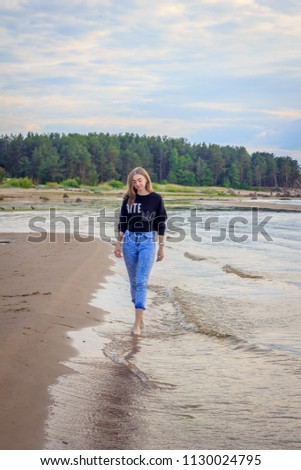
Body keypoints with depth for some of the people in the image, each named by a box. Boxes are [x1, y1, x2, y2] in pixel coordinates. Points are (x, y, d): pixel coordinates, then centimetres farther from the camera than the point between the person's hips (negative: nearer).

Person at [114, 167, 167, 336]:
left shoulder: (156, 198, -2)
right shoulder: (128, 199, 6)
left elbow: (161, 224, 1)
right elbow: (123, 222, 10)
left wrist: (162, 247, 1)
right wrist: (118, 243, 7)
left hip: (148, 241, -4)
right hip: (130, 241, 4)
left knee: (142, 282, -11)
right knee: (134, 282, 10)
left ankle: (138, 323, -13)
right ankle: (140, 316, 23)